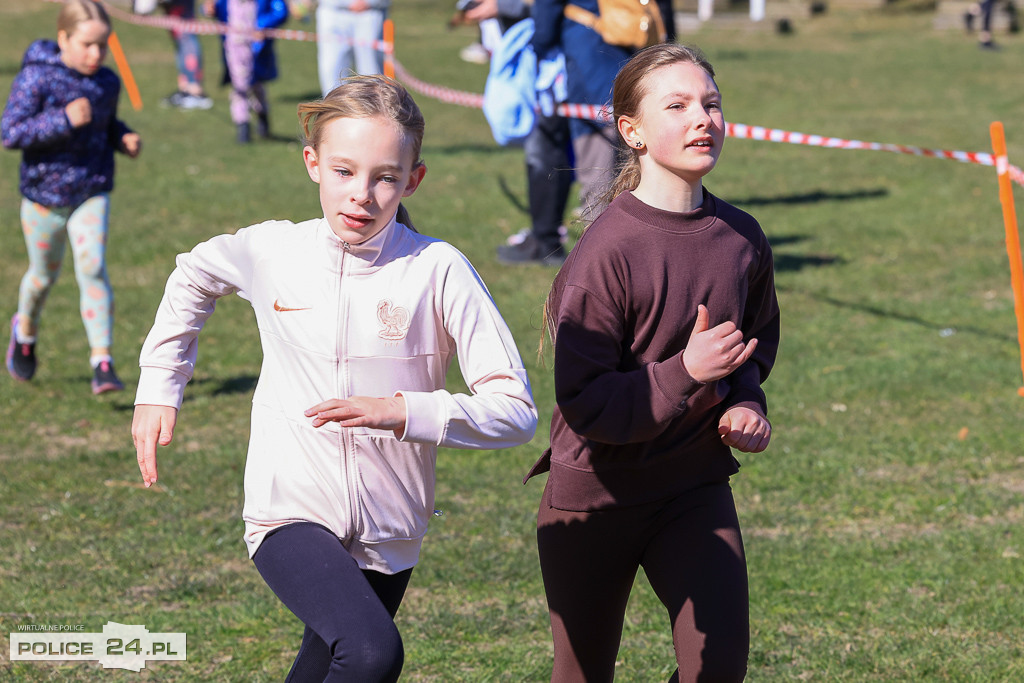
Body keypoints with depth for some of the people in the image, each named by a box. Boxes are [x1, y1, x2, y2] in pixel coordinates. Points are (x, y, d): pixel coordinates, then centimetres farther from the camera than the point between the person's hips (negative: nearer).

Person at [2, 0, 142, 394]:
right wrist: (63, 120, -31)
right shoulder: (36, 78, -16)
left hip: (92, 194, 2)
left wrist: (124, 139, -3)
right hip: (44, 194, -2)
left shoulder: (107, 83, -1)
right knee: (44, 275, 15)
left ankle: (102, 362, -16)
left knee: (92, 268, -14)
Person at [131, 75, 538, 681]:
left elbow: (515, 411, -15)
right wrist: (159, 390, 18)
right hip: (291, 516, -1)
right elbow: (194, 278, 20)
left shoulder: (438, 270, -11)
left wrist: (402, 412, -28)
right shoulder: (270, 251, -4)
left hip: (388, 535, 2)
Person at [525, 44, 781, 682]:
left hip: (697, 486, 4)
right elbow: (584, 403, -22)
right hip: (596, 493, -4)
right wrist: (687, 374, -29)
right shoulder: (608, 251, -20)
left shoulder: (742, 237, -2)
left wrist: (746, 401, -1)